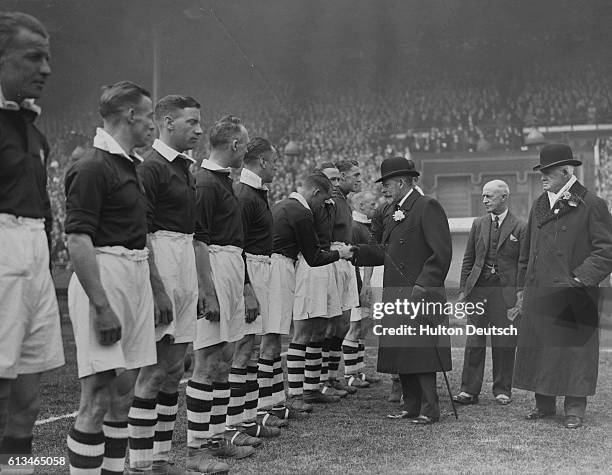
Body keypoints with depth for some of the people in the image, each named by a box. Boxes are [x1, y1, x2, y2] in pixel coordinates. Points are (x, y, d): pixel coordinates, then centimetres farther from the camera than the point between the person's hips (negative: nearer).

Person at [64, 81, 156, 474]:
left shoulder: (131, 166, 17)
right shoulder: (93, 168, -12)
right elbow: (78, 240, -18)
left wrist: (152, 287, 21)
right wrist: (102, 306, -23)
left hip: (137, 276, 9)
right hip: (104, 277, -9)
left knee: (123, 394, 12)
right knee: (99, 395, -10)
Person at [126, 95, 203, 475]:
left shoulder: (185, 170, 18)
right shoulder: (152, 168, -11)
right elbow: (141, 234, -17)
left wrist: (199, 285, 20)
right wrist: (158, 290, -22)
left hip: (187, 262, 9)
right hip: (160, 263, -9)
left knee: (174, 371, 11)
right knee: (154, 371, -6)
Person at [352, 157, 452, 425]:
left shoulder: (427, 207, -9)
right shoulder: (392, 212, 18)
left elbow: (441, 253, -15)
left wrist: (422, 287, -19)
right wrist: (354, 252, 6)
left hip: (420, 296, -9)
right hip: (396, 296, 9)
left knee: (421, 351, -6)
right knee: (401, 353, 11)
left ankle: (429, 410, 3)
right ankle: (411, 406, 20)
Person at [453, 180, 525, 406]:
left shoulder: (519, 228, 0)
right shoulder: (478, 224, 11)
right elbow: (468, 259, 13)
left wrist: (521, 294, -5)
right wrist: (463, 289, 8)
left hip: (505, 290, -3)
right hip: (478, 288, 3)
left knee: (504, 343, 4)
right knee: (474, 341, 2)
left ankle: (502, 390, 17)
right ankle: (469, 390, 7)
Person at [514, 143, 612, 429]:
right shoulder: (539, 206, 15)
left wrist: (581, 279, -17)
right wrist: (522, 287, 16)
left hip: (573, 298, -6)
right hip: (538, 295, 6)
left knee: (574, 351, 1)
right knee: (537, 350, 9)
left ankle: (575, 409, 12)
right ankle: (544, 405, 22)